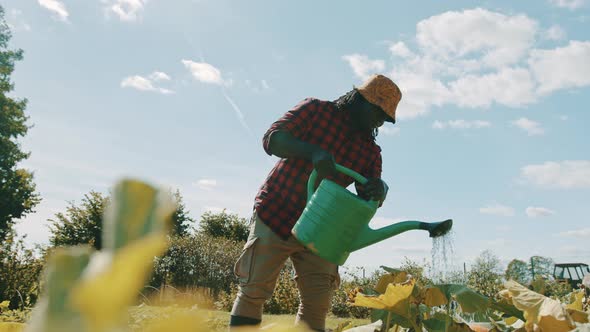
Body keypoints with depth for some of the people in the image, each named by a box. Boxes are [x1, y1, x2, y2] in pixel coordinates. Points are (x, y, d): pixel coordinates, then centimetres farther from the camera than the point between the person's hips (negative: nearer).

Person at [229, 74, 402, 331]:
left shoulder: (370, 151, 7)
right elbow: (271, 138, -15)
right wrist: (313, 152, -33)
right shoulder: (315, 110, -4)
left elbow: (369, 199, 0)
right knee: (253, 291, -4)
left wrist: (379, 189, -25)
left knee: (317, 305, 3)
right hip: (275, 215, -4)